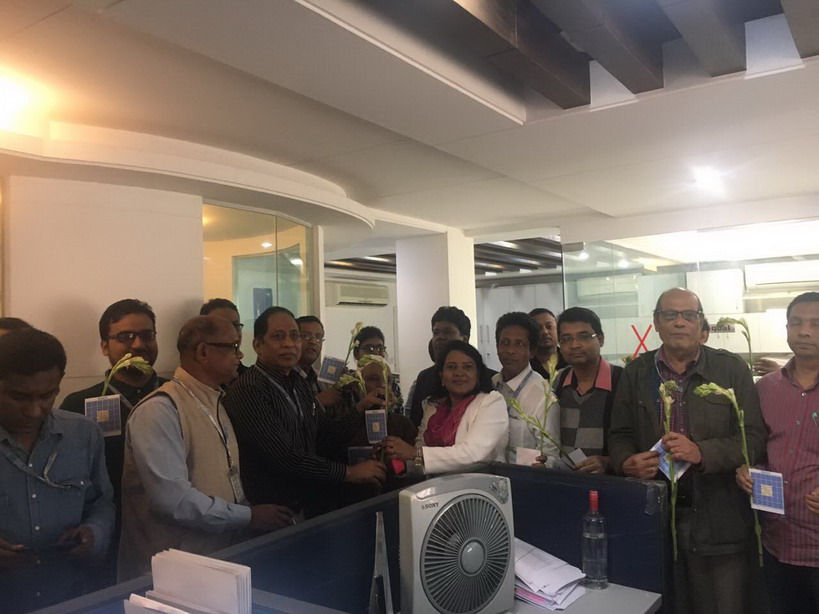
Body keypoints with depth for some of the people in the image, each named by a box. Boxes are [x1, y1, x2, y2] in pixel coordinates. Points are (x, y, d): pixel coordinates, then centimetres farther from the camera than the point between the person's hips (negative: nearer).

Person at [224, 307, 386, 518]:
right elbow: (285, 457, -21)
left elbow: (324, 436, 11)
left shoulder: (298, 383, 10)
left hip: (313, 504, 7)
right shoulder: (247, 391, -17)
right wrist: (348, 472, -15)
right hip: (273, 515, -7)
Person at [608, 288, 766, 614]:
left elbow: (753, 437, -5)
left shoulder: (732, 369, 0)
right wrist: (627, 462, -14)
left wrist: (702, 452, -21)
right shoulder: (636, 373, 6)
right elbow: (619, 436, 8)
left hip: (719, 522, -1)